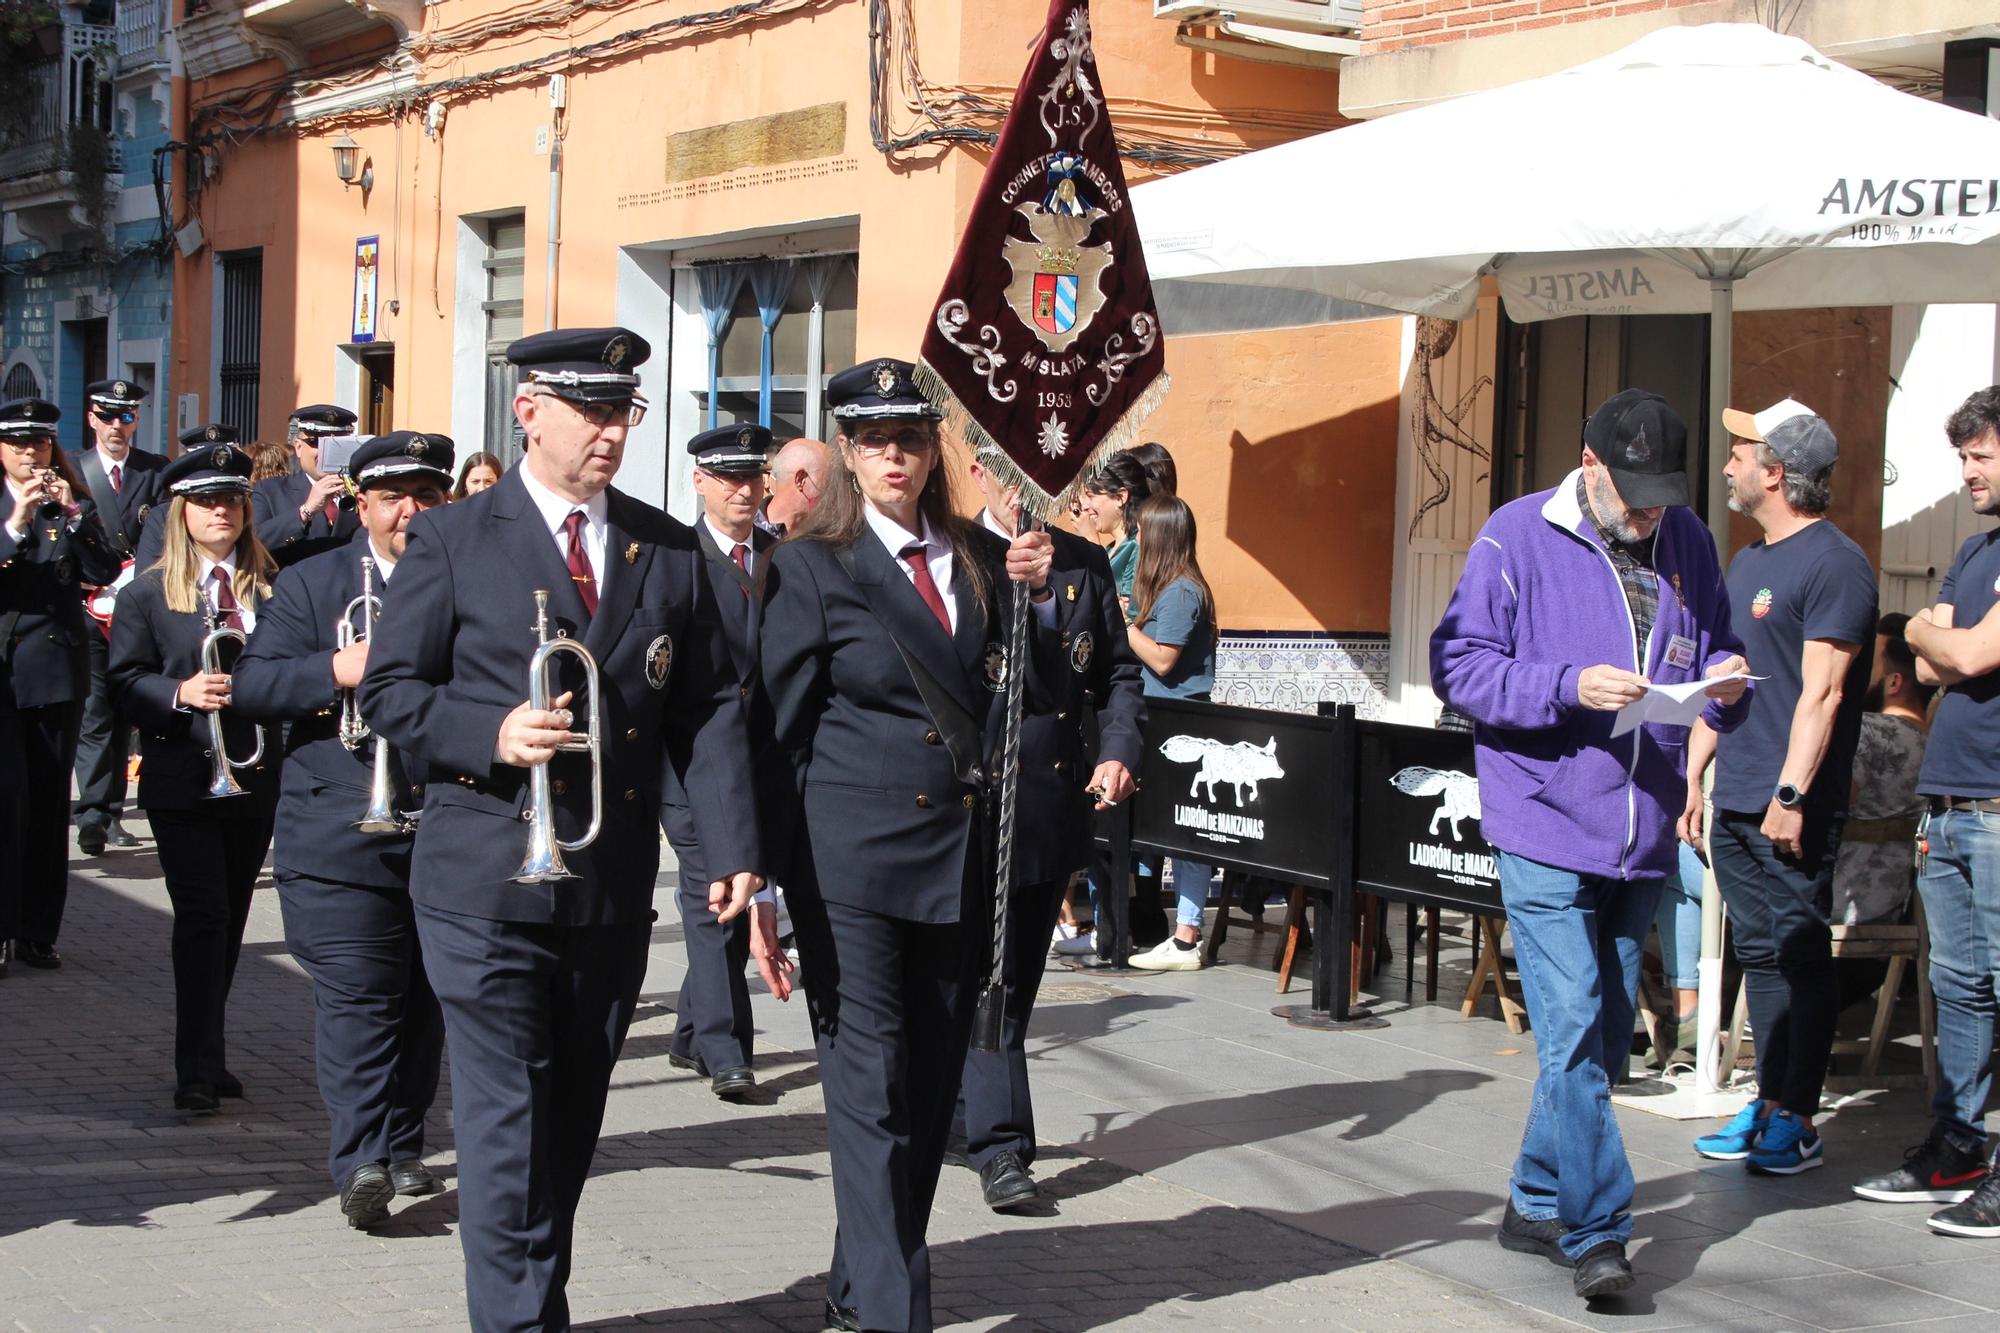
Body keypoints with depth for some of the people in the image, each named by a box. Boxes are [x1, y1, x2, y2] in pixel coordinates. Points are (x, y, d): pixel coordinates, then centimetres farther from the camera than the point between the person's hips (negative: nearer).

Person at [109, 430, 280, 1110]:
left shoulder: (272, 589, 6)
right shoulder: (148, 594, 1)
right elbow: (124, 678, -2)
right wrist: (180, 692, -18)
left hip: (255, 777, 3)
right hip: (184, 781, -3)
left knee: (229, 922, 12)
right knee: (203, 918, -8)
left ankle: (207, 1056, 24)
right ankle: (197, 1068, -5)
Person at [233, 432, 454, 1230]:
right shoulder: (310, 585, 5)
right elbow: (252, 688, -3)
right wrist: (338, 670, -19)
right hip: (342, 833, -2)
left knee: (424, 999, 10)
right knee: (356, 998, -10)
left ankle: (400, 1144, 23)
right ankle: (361, 1162, -11)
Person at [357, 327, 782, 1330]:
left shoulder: (670, 550, 9)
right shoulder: (451, 540, -1)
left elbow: (709, 709, 6)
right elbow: (389, 691, -1)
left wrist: (734, 853, -6)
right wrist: (492, 735, -20)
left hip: (614, 892, 4)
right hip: (487, 885, -4)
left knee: (570, 1124, 14)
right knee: (507, 1124, -5)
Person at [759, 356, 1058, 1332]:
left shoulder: (979, 560, 10)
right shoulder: (811, 567, -2)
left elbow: (1028, 697, 10)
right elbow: (780, 730, -2)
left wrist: (1037, 600, -6)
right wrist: (761, 875, -5)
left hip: (959, 856, 5)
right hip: (851, 858, -5)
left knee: (931, 1086, 12)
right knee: (871, 1087, -5)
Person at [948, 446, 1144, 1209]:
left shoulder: (1086, 565, 9)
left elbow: (1117, 672, 12)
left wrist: (1120, 750, -2)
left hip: (1055, 804, 5)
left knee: (1018, 978, 14)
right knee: (987, 981, -6)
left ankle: (960, 1115, 30)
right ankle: (999, 1145, -3)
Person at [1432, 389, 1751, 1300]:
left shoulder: (1688, 544, 8)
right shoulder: (1518, 537, -6)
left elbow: (1710, 654, 17)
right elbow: (1457, 665, -9)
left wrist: (1724, 686, -7)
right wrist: (1569, 685, -21)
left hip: (1643, 837, 6)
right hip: (1545, 830, -5)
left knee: (1602, 1039, 13)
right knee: (1573, 1032, -11)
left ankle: (1538, 1205, 28)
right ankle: (1596, 1232, -5)